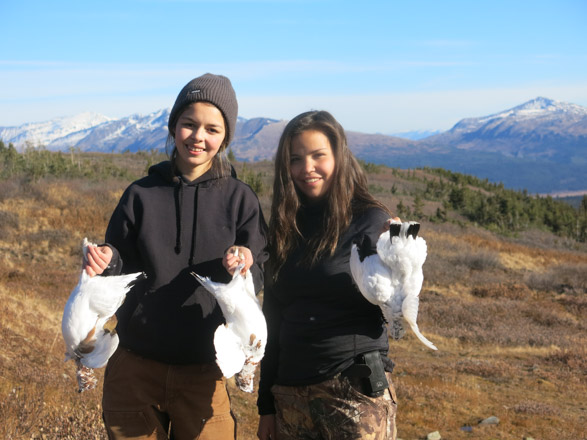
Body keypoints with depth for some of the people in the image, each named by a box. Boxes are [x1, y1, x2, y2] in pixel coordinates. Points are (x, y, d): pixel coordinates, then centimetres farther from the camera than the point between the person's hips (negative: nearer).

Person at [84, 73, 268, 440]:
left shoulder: (240, 199, -1)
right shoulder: (141, 195, 2)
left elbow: (260, 278, -2)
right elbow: (121, 272, 5)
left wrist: (244, 268, -24)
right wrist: (107, 263, -16)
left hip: (203, 371, -1)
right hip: (136, 367, 1)